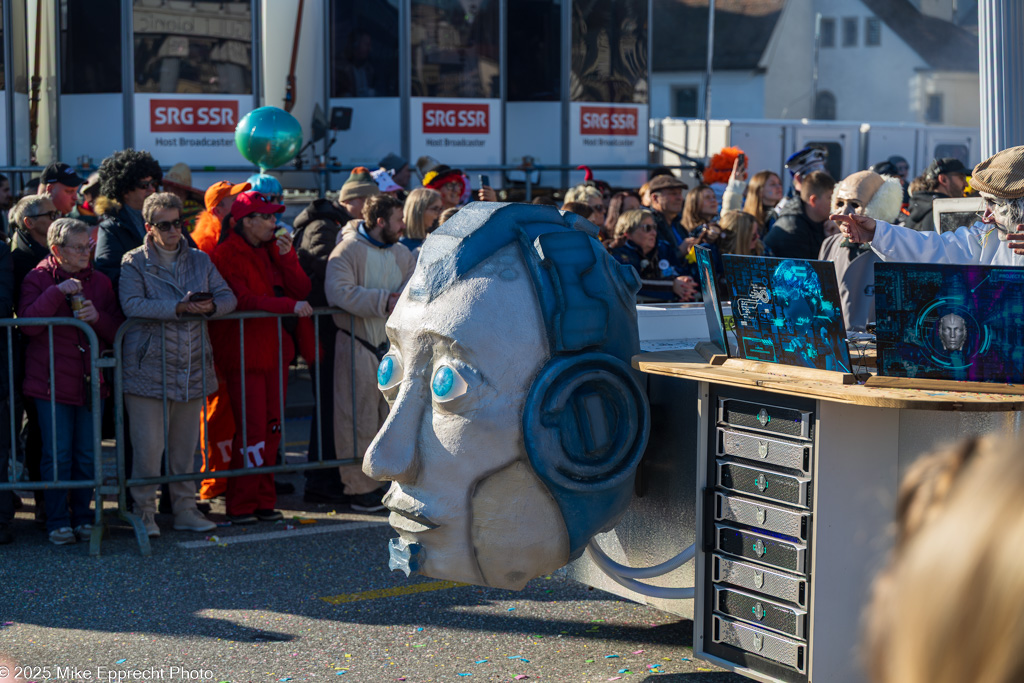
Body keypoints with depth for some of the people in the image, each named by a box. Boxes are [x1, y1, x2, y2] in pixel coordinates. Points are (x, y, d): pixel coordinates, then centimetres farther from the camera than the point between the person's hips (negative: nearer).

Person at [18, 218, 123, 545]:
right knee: (57, 455, -2)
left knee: (87, 456, 6)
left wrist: (98, 317, -12)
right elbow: (28, 324, -15)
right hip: (51, 382, -3)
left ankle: (82, 517, 18)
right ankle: (57, 521, 7)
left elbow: (117, 331, 8)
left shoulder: (100, 281, 10)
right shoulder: (38, 279, -1)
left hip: (90, 381, 3)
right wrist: (57, 293, -21)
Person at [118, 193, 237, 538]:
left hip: (193, 367, 5)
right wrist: (179, 307, -23)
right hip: (149, 366, -4)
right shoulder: (134, 263, 0)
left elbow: (228, 297, 9)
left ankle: (185, 508, 21)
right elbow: (132, 305, -16)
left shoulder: (200, 260, 14)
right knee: (148, 445, -6)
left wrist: (211, 306, -14)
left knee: (186, 444, 11)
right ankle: (144, 511, 6)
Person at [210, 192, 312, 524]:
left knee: (272, 427, 8)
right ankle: (240, 505, -2)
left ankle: (264, 500, 16)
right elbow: (242, 300, -20)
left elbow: (301, 290, 6)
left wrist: (287, 256, -7)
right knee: (252, 429, -9)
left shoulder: (273, 250, 14)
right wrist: (289, 306, -25)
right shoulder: (227, 253, -8)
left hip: (273, 350, 7)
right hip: (243, 351, -7)